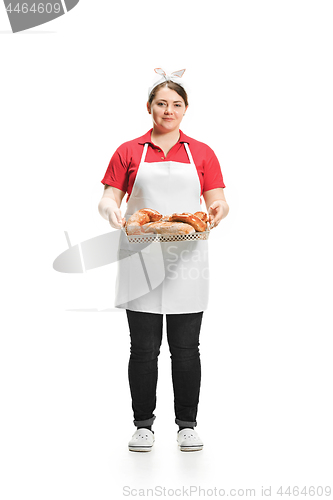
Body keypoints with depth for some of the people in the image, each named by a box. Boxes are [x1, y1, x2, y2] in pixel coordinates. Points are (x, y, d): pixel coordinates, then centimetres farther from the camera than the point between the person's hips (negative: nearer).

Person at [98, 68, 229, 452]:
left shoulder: (201, 153, 11)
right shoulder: (129, 152, 9)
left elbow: (218, 201, 8)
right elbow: (109, 197, 6)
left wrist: (217, 211, -15)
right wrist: (109, 209, -17)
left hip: (187, 260, 1)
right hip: (140, 259, 0)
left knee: (185, 348, 4)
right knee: (144, 348, 3)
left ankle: (187, 425, 18)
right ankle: (143, 424, 18)